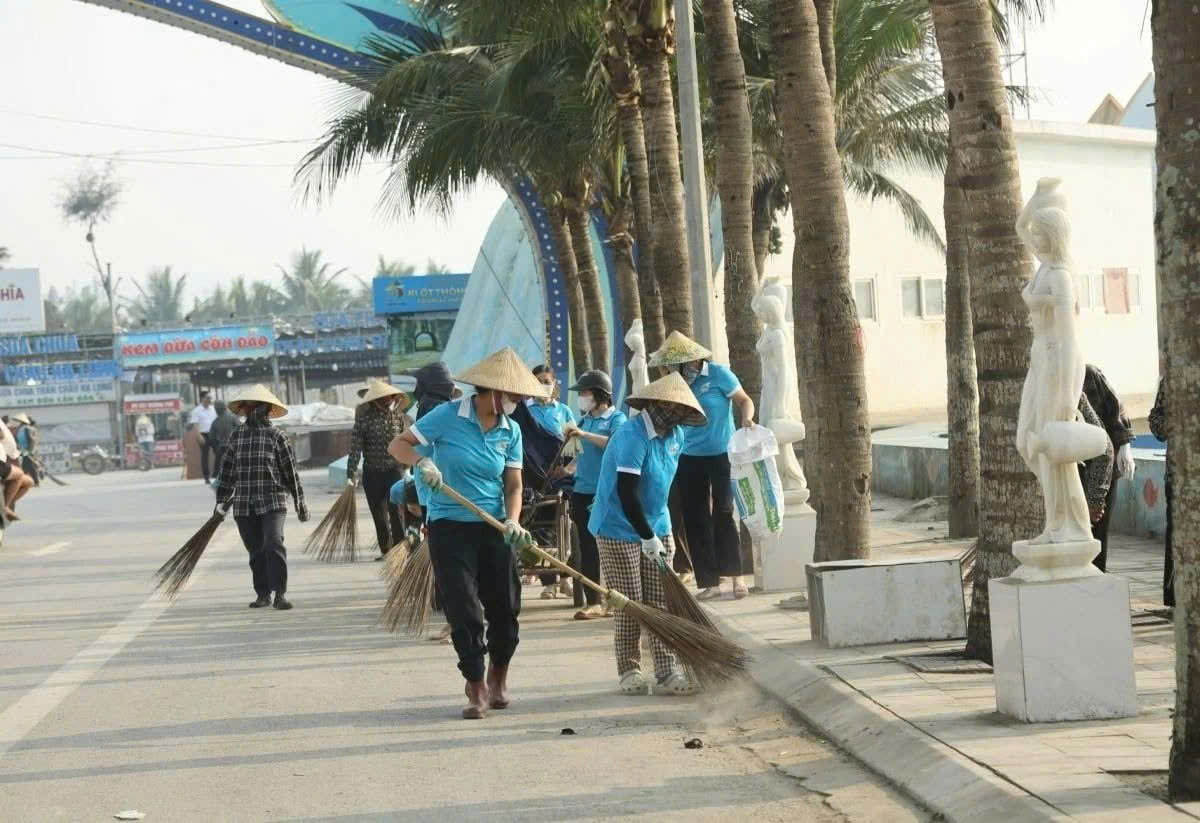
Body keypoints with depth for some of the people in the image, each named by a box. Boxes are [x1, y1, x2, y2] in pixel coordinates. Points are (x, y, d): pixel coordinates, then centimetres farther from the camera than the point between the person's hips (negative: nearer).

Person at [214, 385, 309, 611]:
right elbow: (227, 470, 16)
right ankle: (263, 594, 18)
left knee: (274, 545, -18)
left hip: (273, 501, -4)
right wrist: (221, 500, 15)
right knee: (256, 552, 7)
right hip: (244, 505, 4)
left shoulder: (277, 437, 1)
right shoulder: (236, 437, 10)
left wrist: (300, 503, 5)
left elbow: (290, 471, 3)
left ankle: (280, 594, -18)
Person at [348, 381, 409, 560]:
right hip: (372, 473, 0)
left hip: (395, 470, 0)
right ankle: (385, 550, 17)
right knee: (379, 515, 7)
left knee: (396, 512, -9)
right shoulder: (364, 419, -7)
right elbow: (355, 448, -10)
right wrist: (351, 474, -16)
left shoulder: (398, 415, 1)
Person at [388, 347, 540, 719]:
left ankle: (498, 678, 28)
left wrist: (512, 521, -14)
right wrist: (421, 462, -26)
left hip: (493, 528, 4)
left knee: (505, 608, 5)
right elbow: (399, 444, -5)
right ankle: (477, 688, 5)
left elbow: (513, 485, 4)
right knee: (464, 611, -6)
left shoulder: (510, 431, 2)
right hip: (450, 527, -4)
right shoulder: (448, 416, -10)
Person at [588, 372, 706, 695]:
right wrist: (647, 537, -25)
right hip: (619, 530, -7)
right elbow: (626, 492, -25)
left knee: (662, 603, 1)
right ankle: (630, 672, 10)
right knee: (630, 606, -1)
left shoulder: (675, 435, 5)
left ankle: (668, 672, 0)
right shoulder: (632, 435, -21)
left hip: (656, 528, 7)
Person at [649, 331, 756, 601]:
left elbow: (744, 400, -6)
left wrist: (746, 417, -23)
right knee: (696, 520, 4)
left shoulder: (718, 374, -9)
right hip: (690, 458, 5)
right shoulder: (678, 382, 5)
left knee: (723, 514, -8)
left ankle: (736, 576, 3)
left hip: (722, 455, -5)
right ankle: (710, 582, 10)